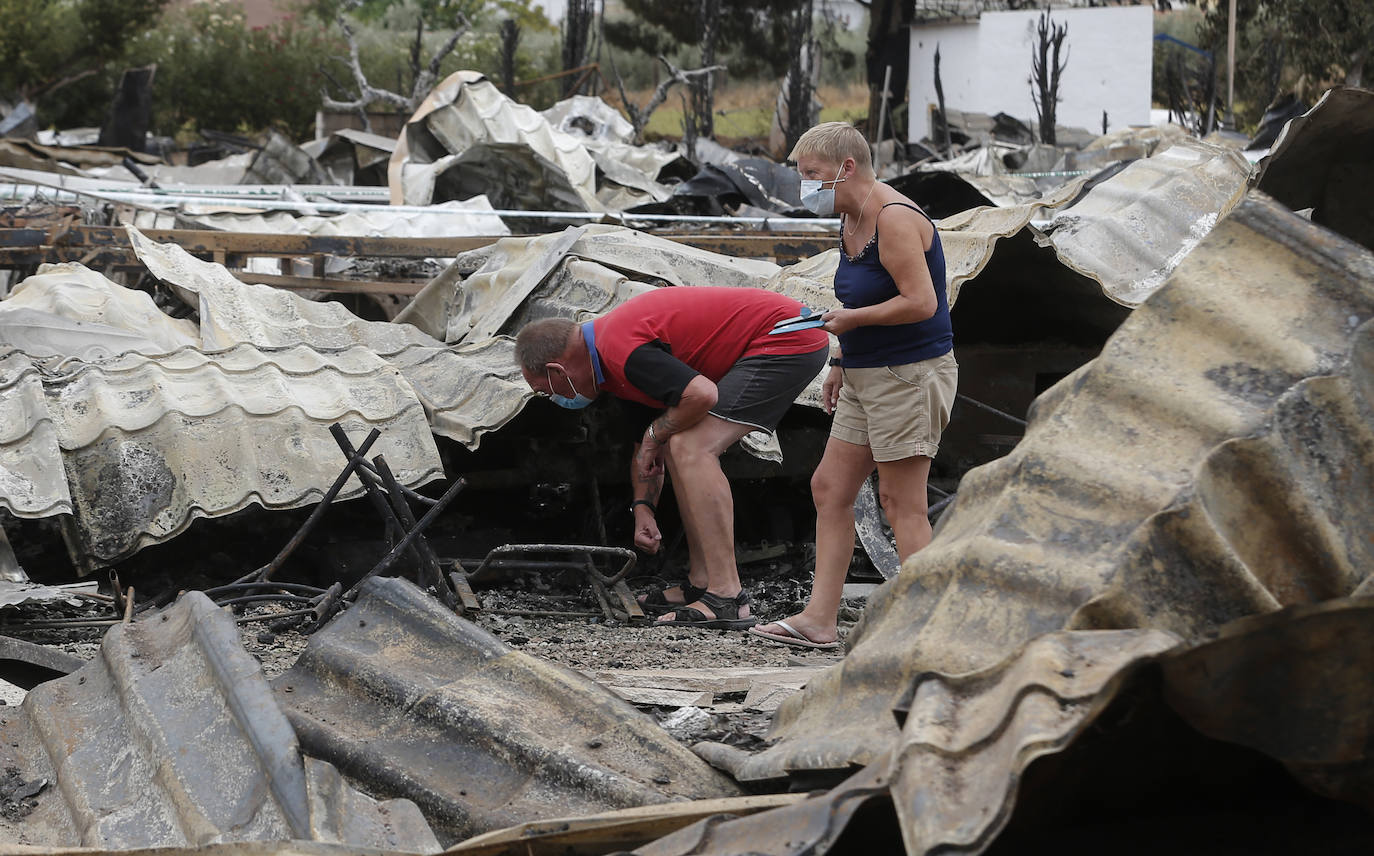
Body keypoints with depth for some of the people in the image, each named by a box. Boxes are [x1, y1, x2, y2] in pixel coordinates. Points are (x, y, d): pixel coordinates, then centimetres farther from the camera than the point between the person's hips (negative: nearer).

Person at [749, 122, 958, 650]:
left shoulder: (895, 219, -18)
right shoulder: (851, 221, 13)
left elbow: (920, 302, -24)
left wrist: (852, 319, -15)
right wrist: (841, 362, 17)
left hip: (911, 374, -10)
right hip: (867, 377, 10)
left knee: (901, 503, -7)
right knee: (830, 488, 9)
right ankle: (819, 620, 12)